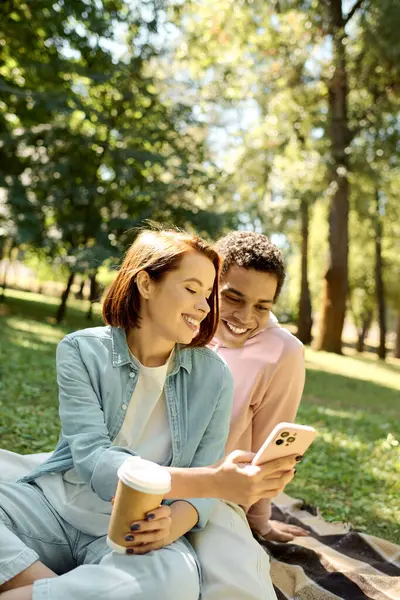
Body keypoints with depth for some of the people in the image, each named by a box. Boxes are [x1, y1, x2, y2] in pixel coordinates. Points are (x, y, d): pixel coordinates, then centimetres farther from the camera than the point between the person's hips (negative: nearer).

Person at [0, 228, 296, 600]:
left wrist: (173, 525, -26)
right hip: (54, 504, 0)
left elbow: (201, 487, -1)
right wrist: (213, 481, -33)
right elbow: (94, 463, -19)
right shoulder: (82, 351, -7)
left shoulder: (213, 377, -1)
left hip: (137, 532, 1)